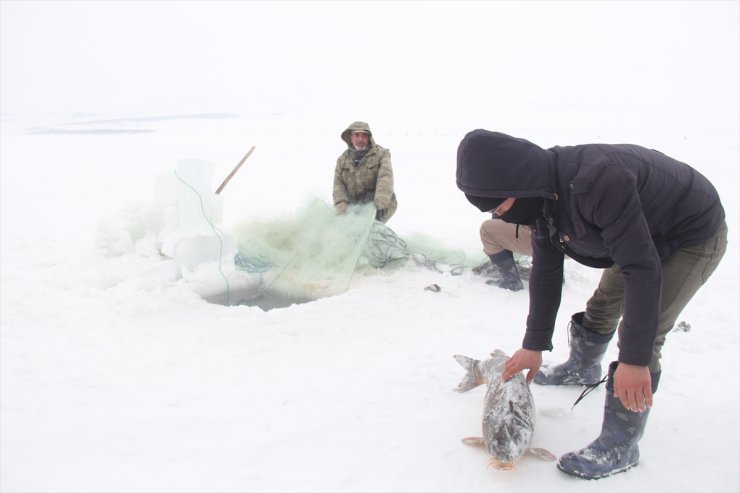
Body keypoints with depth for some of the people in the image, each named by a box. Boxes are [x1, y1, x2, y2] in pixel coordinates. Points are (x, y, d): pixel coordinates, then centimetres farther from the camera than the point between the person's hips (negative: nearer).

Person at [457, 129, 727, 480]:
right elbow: (546, 271, -5)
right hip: (639, 234, 8)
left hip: (694, 236, -8)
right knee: (603, 304, 19)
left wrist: (635, 360, -35)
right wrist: (534, 345, -2)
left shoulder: (597, 181, -42)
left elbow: (642, 269, -38)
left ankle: (619, 448, -4)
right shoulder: (542, 191, -13)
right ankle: (581, 368, 48)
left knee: (640, 334, -16)